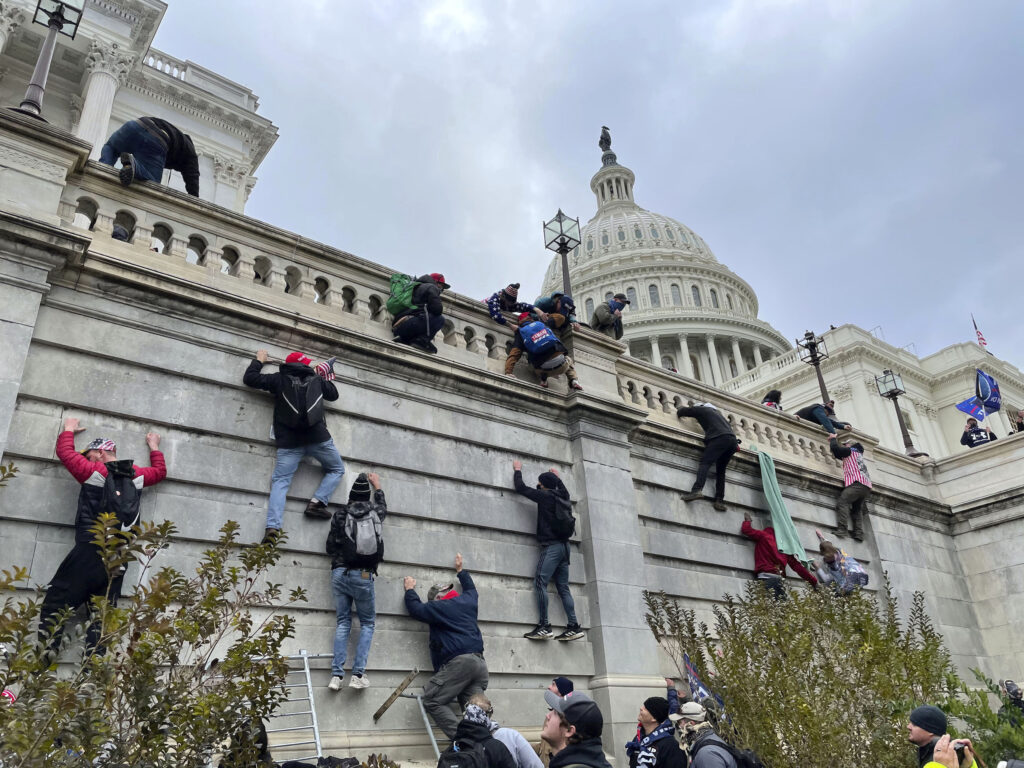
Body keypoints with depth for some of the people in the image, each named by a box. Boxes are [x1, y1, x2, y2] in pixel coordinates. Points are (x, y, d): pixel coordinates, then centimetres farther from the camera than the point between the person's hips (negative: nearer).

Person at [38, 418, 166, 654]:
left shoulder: (94, 472, 1)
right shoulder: (136, 475, 12)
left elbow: (65, 452, 16)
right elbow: (160, 471, 32)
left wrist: (69, 430, 33)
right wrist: (154, 447, 46)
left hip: (89, 550, -4)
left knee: (56, 602, 1)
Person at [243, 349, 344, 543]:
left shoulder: (279, 379, 12)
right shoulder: (317, 379, 16)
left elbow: (249, 379, 15)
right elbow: (334, 394, 30)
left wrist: (259, 360, 31)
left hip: (289, 442, 0)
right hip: (318, 438, 0)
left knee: (280, 481, -2)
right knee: (337, 469, 19)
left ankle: (273, 527, -22)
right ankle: (317, 502, -4)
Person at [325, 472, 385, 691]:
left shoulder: (340, 515, 4)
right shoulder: (374, 512, 6)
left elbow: (330, 547, 6)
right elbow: (383, 507, 32)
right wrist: (377, 486, 46)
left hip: (339, 573, 1)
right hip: (363, 575, -1)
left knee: (343, 622, 11)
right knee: (367, 623, 11)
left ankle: (337, 675, 1)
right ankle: (358, 674, -1)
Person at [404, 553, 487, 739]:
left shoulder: (439, 607, 2)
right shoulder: (468, 600, 19)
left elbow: (416, 608, 15)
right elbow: (471, 588, 43)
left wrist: (410, 590, 32)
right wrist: (460, 570, 57)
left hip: (458, 662, -8)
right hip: (480, 663, 8)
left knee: (432, 701, -4)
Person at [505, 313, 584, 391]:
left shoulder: (520, 334, 11)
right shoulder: (542, 323, 17)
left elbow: (513, 356, -3)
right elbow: (560, 317, 34)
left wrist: (508, 373, -9)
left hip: (544, 370, -1)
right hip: (562, 366, 1)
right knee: (568, 359, 37)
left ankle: (543, 378, 9)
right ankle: (573, 380, 11)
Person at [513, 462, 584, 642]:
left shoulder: (545, 496, -4)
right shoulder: (562, 497, 14)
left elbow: (521, 488, 5)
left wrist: (517, 470, 21)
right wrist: (557, 477, 55)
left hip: (551, 546, -8)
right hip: (564, 546, 8)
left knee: (540, 583, -13)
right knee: (563, 587, 7)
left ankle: (544, 626, -20)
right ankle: (573, 627, 1)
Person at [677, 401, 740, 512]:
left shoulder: (701, 409, 17)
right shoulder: (716, 411, 38)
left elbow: (681, 411, 23)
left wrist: (679, 413, 48)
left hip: (720, 438, -7)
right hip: (733, 440, 7)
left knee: (705, 462, -16)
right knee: (720, 471, 10)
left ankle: (697, 490, -38)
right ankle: (720, 501, -3)